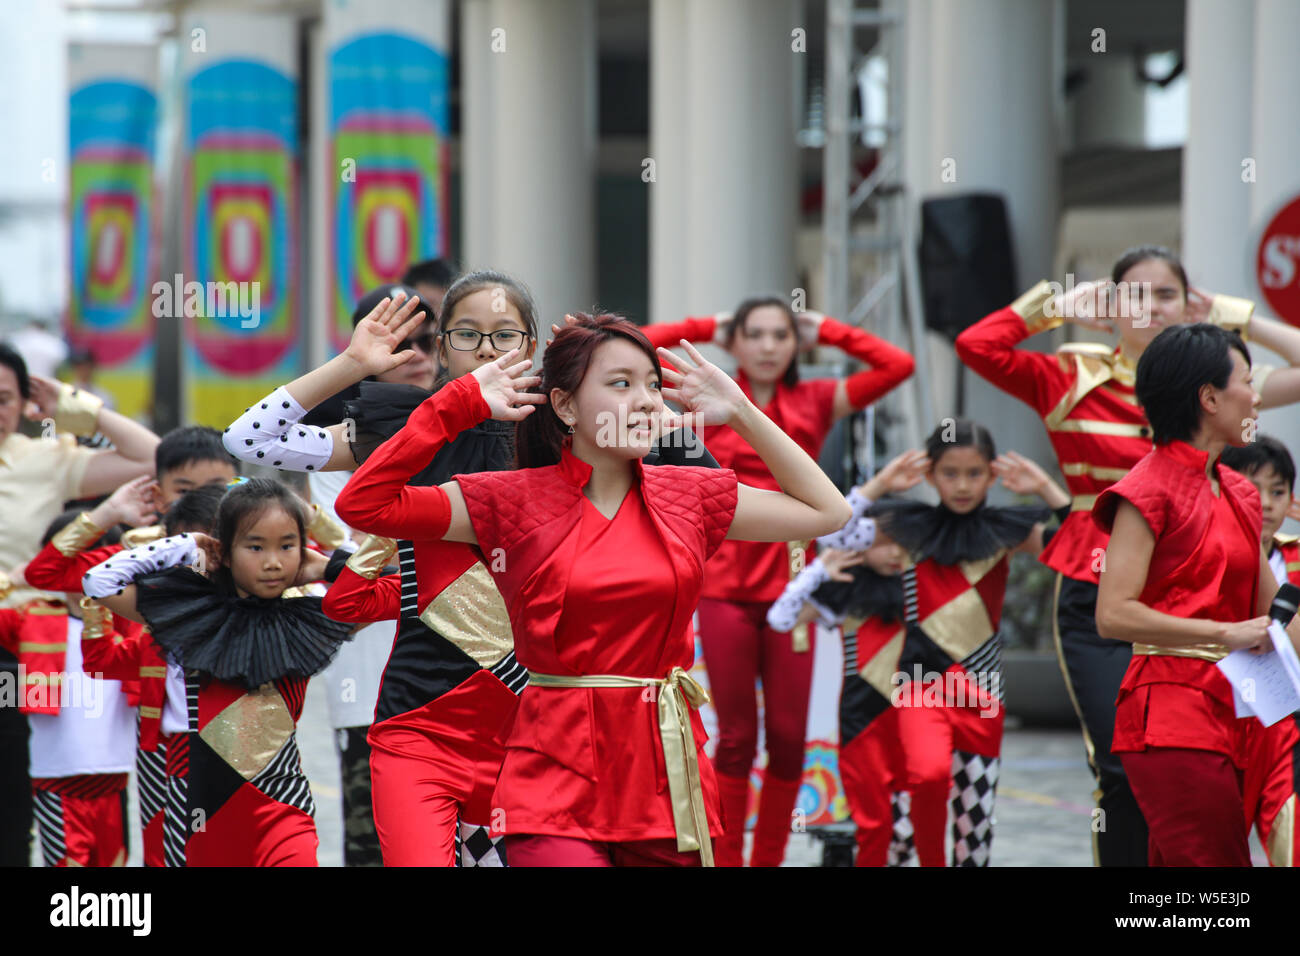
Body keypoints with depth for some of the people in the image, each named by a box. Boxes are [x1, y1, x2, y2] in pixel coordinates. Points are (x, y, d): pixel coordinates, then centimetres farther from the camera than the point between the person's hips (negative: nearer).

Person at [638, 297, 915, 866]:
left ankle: (769, 860, 14)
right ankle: (727, 861, 9)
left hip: (791, 588, 2)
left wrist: (825, 332, 7)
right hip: (726, 589, -2)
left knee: (789, 738, 2)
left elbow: (898, 365, 0)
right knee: (736, 738, 1)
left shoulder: (815, 404, 8)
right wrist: (706, 329, 6)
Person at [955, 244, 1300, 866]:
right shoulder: (1073, 380, 4)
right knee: (1123, 769, -8)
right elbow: (977, 346, -8)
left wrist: (1234, 318, 4)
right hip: (1097, 601, -2)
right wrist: (1058, 304, -1)